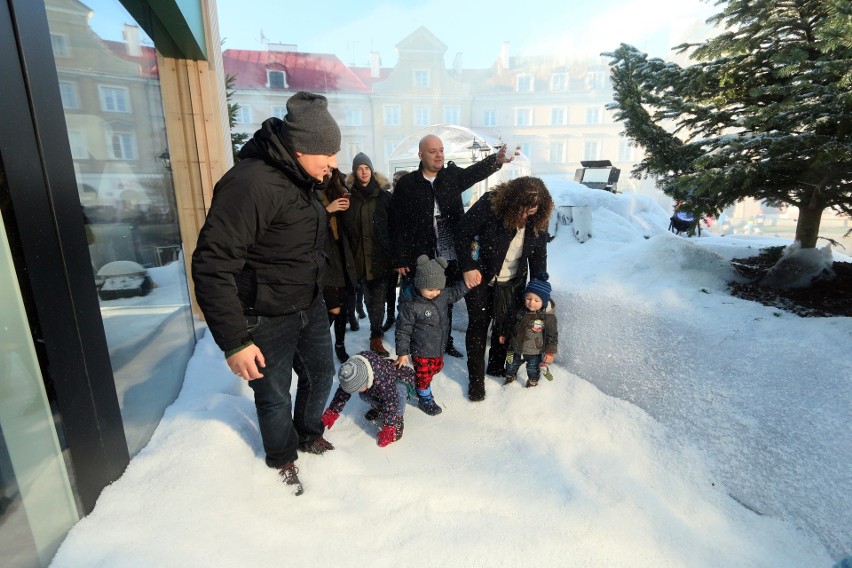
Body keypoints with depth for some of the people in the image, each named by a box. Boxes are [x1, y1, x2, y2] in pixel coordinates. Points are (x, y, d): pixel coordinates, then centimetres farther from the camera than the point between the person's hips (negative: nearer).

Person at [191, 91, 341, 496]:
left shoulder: (299, 181, 3)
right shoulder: (251, 183, -26)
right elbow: (211, 266, -27)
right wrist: (234, 341, -25)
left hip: (310, 308, 8)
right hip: (267, 321, -8)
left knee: (321, 372, 22)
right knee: (275, 397, 12)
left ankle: (308, 433, 50)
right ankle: (282, 459, 41)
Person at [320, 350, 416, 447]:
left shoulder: (382, 378, -45)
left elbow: (391, 401, -40)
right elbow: (343, 391, -9)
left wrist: (388, 429, -35)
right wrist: (332, 412, -9)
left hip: (402, 381, -6)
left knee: (399, 390, -40)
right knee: (363, 395, -20)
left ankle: (398, 419, -15)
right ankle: (379, 407, 11)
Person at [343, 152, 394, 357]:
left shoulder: (383, 195, 5)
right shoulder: (350, 196, 6)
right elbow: (346, 227, 7)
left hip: (380, 255, -1)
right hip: (360, 255, 1)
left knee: (378, 298, -1)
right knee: (369, 297, 10)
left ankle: (375, 337, 8)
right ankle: (376, 336, 25)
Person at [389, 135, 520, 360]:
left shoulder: (453, 175, 5)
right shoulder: (406, 184, -5)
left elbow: (476, 171, -11)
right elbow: (397, 224, -6)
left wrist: (497, 160, -31)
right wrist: (400, 259, -8)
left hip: (450, 257, 3)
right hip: (419, 259, -3)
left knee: (446, 303, 18)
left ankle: (446, 342, 36)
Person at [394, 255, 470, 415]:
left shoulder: (442, 295, -9)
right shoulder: (410, 306, -28)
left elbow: (455, 294, 13)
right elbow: (403, 330, -20)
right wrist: (402, 352, -16)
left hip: (438, 347, 7)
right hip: (421, 351, -7)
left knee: (437, 367, 26)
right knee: (424, 374, 11)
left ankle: (419, 385, 52)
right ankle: (425, 399, 37)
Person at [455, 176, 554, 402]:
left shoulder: (538, 219, -10)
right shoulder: (490, 203, -23)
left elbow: (539, 255, 0)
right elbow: (463, 233, -16)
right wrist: (467, 267, -19)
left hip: (512, 282, 4)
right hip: (480, 278, -4)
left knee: (507, 325, 11)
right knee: (478, 326, 1)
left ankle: (496, 366, 35)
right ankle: (476, 378, 15)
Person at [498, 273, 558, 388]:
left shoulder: (548, 317, -23)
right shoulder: (520, 311, -8)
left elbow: (552, 335, -14)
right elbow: (512, 325, 9)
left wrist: (550, 352, -14)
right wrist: (505, 335, 15)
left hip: (534, 353, -4)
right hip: (516, 349, 4)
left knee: (533, 370, 19)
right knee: (511, 365, 23)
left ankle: (533, 383, 45)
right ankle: (509, 378, 50)